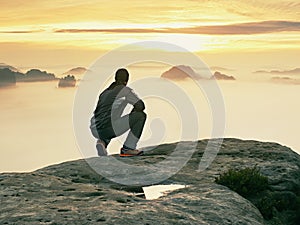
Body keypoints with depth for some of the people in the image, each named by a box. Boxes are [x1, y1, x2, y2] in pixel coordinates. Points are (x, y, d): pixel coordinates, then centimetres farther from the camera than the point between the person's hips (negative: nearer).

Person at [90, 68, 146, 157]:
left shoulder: (104, 92, 28)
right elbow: (141, 106, 1)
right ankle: (127, 148, 4)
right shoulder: (126, 90, 8)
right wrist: (132, 114, 22)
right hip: (110, 127, -7)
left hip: (96, 131, 7)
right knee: (141, 115, 5)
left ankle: (103, 141, 10)